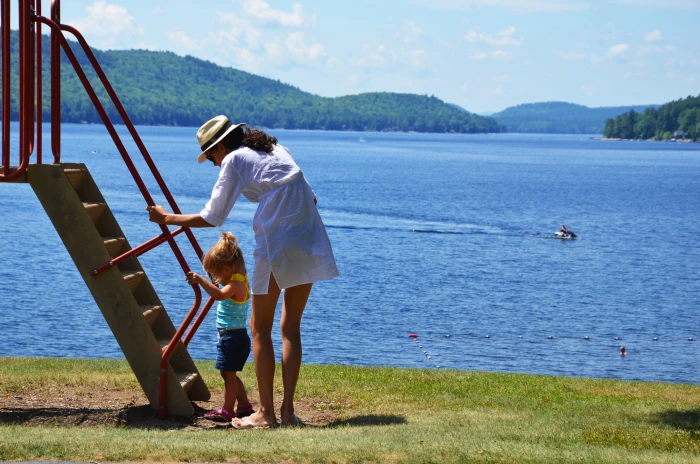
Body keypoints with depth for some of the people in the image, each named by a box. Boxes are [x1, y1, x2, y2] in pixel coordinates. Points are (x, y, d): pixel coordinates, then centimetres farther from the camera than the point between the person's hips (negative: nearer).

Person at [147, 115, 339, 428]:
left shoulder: (235, 159, 2)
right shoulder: (278, 150, 21)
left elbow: (212, 218, 2)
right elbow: (308, 195, 19)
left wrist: (167, 218, 13)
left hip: (277, 244, -6)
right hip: (310, 243, 6)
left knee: (260, 329, 6)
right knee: (291, 328, 13)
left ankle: (265, 412, 5)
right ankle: (288, 409, 10)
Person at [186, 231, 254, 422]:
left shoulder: (236, 284, -20)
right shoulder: (237, 282, 12)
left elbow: (219, 295, -40)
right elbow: (221, 293, 34)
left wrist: (201, 280, -43)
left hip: (232, 337, -11)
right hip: (235, 336, 11)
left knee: (228, 374, -4)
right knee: (230, 375, 18)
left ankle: (227, 411, 1)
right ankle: (244, 406, 24)